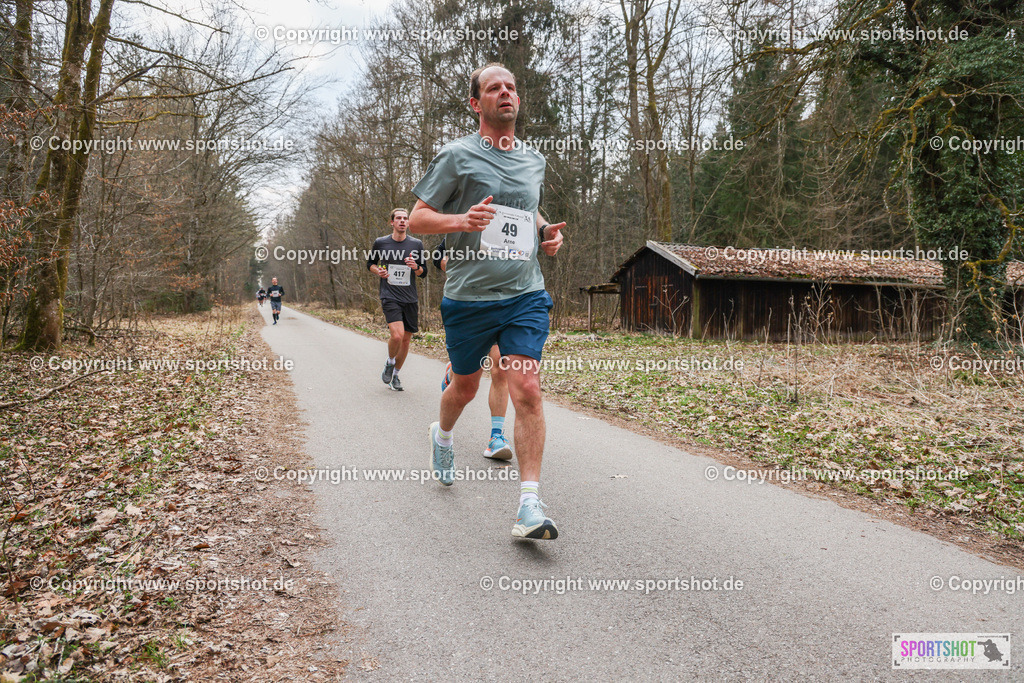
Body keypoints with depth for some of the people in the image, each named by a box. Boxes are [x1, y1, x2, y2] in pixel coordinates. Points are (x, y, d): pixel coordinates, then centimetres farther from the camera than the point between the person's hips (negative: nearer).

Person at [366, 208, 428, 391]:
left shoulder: (417, 244, 4)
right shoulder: (380, 243, 2)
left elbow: (423, 273, 11)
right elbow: (370, 263, 17)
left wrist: (416, 267, -12)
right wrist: (377, 271, -5)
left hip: (410, 299, 3)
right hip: (389, 296, -3)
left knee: (406, 339, 7)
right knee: (397, 335, -21)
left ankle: (395, 374, 27)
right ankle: (389, 363, 9)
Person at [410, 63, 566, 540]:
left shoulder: (534, 161, 14)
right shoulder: (457, 155, -1)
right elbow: (416, 219, -3)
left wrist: (547, 233, 9)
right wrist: (462, 220, -21)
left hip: (525, 295, 2)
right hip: (468, 296, -2)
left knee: (527, 390, -12)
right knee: (464, 386, 15)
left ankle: (530, 504, -8)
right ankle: (443, 434, 50)